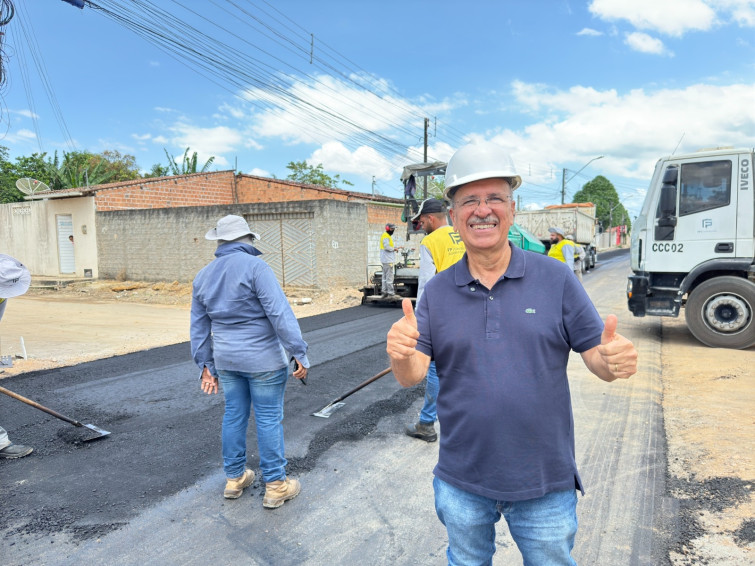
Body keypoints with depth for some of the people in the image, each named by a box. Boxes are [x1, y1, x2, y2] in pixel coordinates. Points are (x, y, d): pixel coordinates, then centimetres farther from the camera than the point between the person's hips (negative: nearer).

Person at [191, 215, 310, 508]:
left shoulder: (203, 276, 7)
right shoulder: (254, 267, -16)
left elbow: (199, 326, 13)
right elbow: (280, 313, -21)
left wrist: (206, 365, 19)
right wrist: (298, 353, -17)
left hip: (226, 360, 7)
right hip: (263, 360, -6)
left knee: (234, 415, 18)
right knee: (269, 419, 3)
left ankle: (234, 478, 31)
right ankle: (275, 486, 14)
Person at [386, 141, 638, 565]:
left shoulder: (556, 279, -7)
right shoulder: (438, 291, -4)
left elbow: (597, 357, -5)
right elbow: (413, 375, -8)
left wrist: (614, 361, -28)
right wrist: (400, 354, -30)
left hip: (546, 482, -1)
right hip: (462, 483, 2)